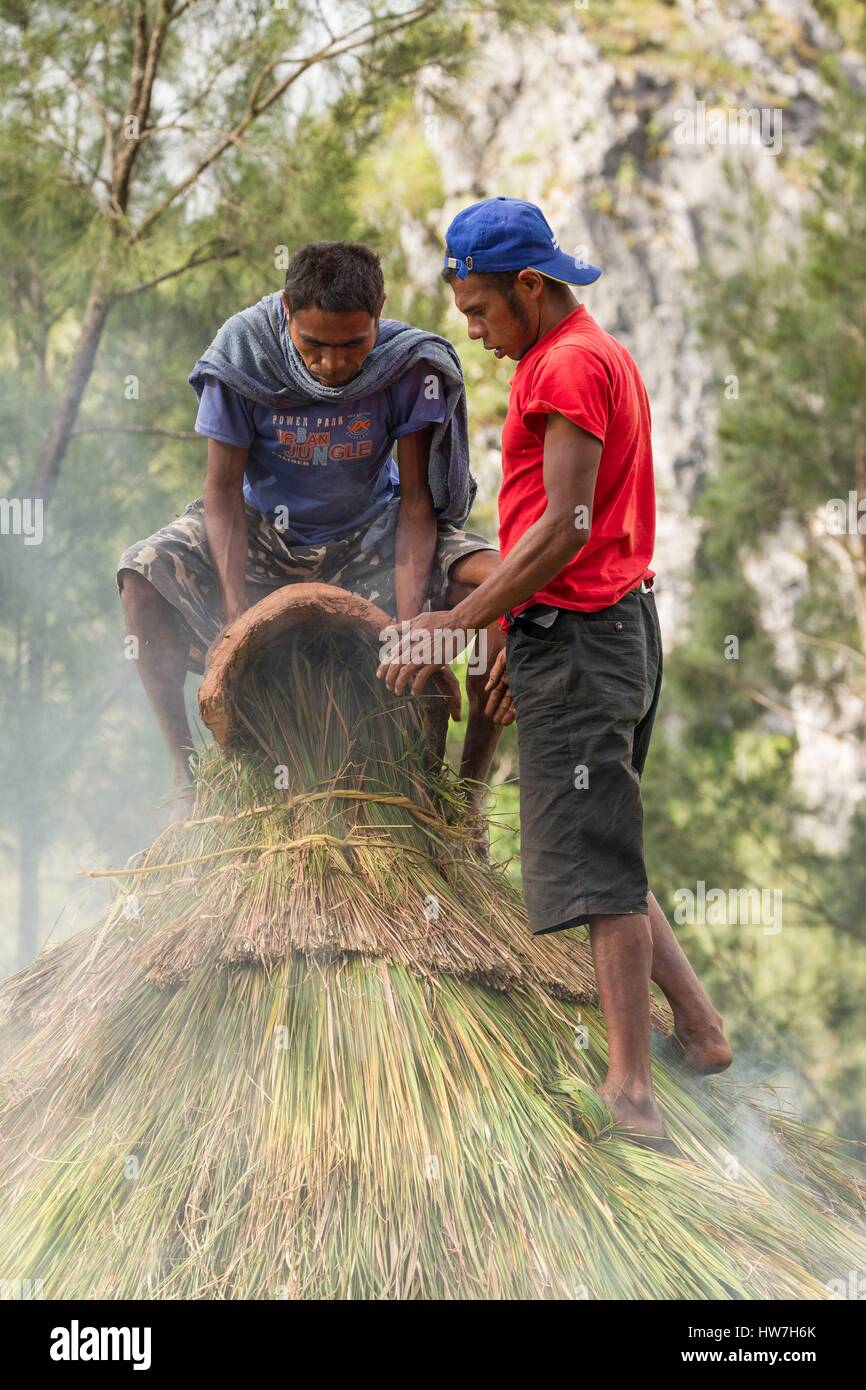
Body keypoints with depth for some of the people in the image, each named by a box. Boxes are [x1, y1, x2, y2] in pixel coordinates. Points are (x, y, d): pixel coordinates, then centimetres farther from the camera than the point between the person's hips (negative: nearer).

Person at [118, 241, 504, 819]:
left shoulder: (410, 364, -23)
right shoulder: (242, 354, -23)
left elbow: (415, 499, -20)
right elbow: (223, 490, -18)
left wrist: (410, 625, -33)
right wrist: (238, 616, -31)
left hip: (369, 532, 0)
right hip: (267, 528, 0)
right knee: (143, 575, -28)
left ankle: (467, 792, -14)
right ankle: (188, 776, -16)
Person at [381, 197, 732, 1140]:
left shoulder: (568, 365, -13)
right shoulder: (601, 356, 19)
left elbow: (563, 530, -20)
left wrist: (457, 623, -17)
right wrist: (521, 639, 21)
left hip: (577, 638, -10)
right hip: (613, 629, 10)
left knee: (596, 865, -9)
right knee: (601, 856, 15)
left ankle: (631, 1091, -9)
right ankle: (700, 1030, 16)